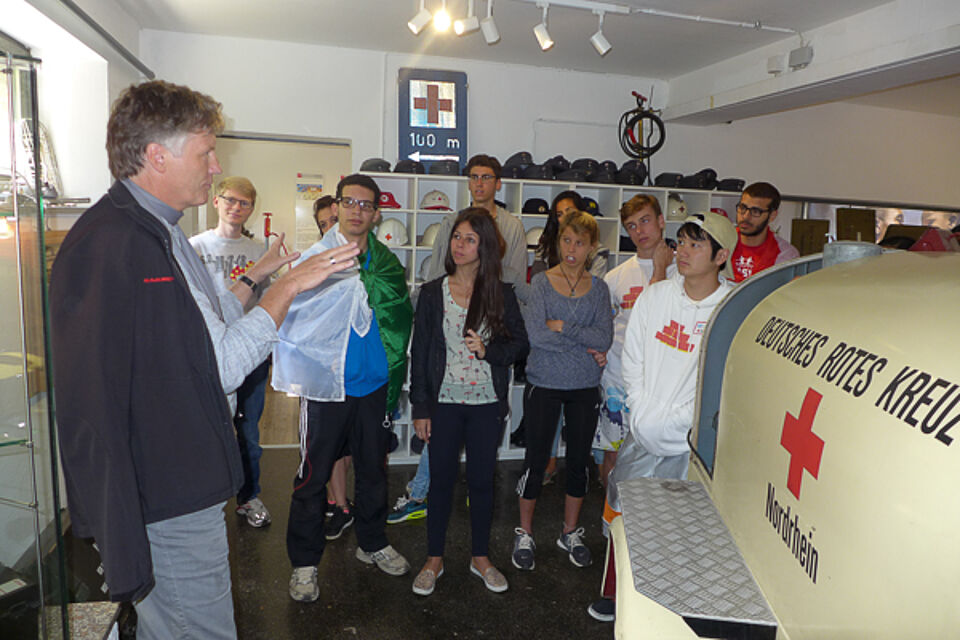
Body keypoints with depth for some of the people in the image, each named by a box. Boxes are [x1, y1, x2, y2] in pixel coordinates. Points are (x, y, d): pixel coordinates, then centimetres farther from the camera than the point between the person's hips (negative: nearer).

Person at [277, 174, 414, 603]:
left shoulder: (387, 264, 5)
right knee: (313, 475, 7)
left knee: (373, 470, 17)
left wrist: (395, 379, 9)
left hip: (374, 385, 4)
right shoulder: (314, 258, -7)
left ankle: (373, 544, 37)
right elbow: (291, 316, -8)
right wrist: (296, 374, -15)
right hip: (327, 386, -4)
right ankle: (304, 563, 25)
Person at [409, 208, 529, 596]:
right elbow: (419, 352, 0)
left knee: (482, 479, 12)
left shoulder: (501, 294, -1)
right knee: (441, 479, 9)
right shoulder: (433, 293, -1)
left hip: (487, 404, 1)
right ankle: (434, 559, 27)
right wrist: (420, 407, -3)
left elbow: (520, 344, 4)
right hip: (444, 402, 0)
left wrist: (488, 350, -16)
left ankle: (481, 556, 30)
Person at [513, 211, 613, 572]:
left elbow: (605, 338, -9)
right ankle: (524, 534, 26)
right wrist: (585, 343, -13)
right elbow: (535, 335, -18)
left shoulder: (598, 288, 3)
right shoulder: (541, 282, -5)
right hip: (544, 385, -3)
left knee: (579, 460, 13)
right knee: (536, 460, 6)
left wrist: (562, 327, -17)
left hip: (584, 388, 3)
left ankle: (570, 532, 33)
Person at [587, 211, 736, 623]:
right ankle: (615, 596, 36)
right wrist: (642, 415, -1)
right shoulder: (655, 296, 1)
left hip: (691, 443, -4)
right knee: (622, 513, 13)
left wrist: (669, 422, -11)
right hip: (642, 435, 4)